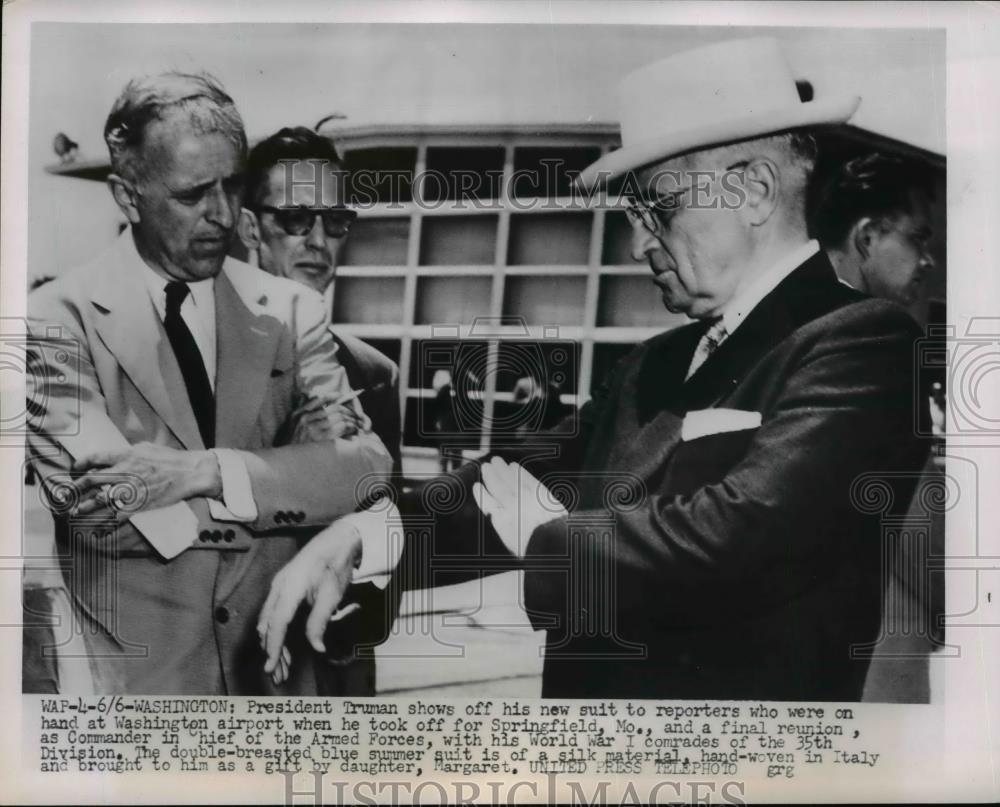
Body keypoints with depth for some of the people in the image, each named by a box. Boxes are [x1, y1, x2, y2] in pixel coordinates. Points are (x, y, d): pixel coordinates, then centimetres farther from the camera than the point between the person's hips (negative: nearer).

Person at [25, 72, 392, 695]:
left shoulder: (291, 310, 0)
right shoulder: (60, 317, -9)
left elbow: (367, 463, -10)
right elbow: (92, 499, -19)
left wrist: (217, 473, -24)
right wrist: (279, 501, -16)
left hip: (275, 658, 3)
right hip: (130, 671, -3)